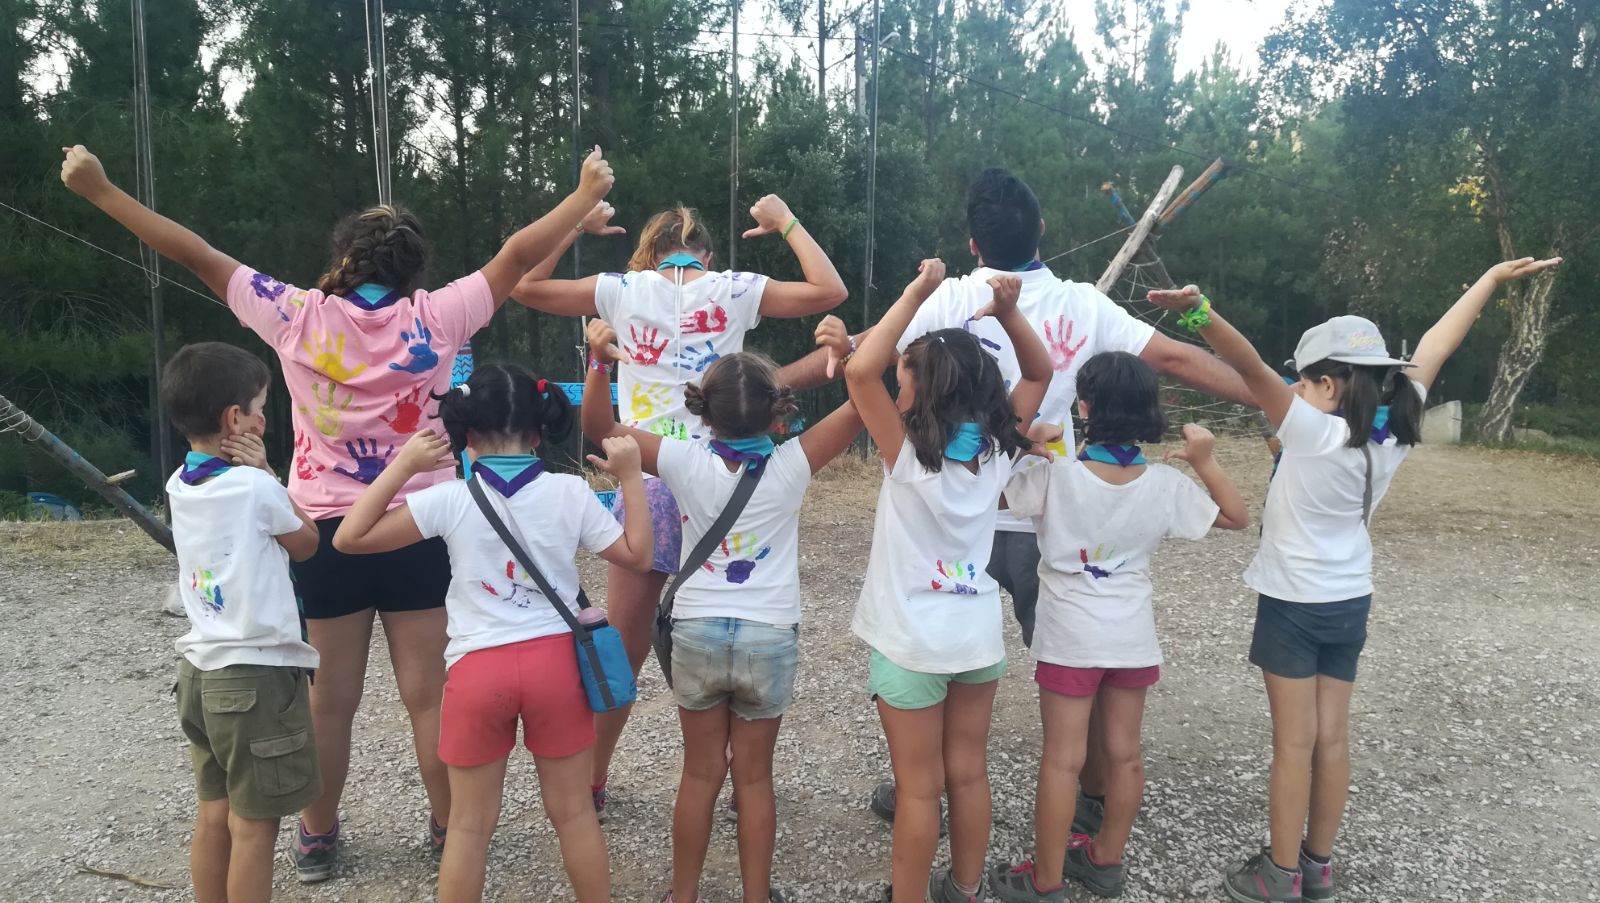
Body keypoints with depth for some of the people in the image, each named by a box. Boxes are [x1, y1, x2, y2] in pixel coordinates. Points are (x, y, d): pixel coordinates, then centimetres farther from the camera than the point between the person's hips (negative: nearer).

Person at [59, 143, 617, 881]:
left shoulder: (298, 316, -5)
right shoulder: (432, 318, -6)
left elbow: (195, 255, 2)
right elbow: (518, 255, -2)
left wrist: (98, 190, 12)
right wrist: (588, 193, 7)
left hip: (327, 533, 1)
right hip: (417, 531, 0)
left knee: (331, 700, 14)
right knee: (428, 695, 10)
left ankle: (317, 838, 30)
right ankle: (448, 829, 23)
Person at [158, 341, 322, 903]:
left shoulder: (179, 486, 4)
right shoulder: (255, 487, -18)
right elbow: (307, 544, -1)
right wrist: (265, 471, -5)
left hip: (200, 671, 8)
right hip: (257, 676, -8)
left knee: (213, 817, 17)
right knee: (253, 826, 3)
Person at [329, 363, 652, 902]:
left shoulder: (450, 499, -7)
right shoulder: (570, 492, -4)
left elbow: (349, 538, -4)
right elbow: (636, 556, 4)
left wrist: (401, 466, -2)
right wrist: (631, 478, 9)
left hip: (478, 668, -1)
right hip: (555, 659, 1)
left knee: (469, 823, 15)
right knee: (573, 811, 17)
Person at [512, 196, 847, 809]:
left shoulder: (624, 290, 3)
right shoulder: (733, 290, 2)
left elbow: (526, 286, 13)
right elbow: (830, 290, 8)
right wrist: (786, 222, 17)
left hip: (645, 480, 1)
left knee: (625, 646, 14)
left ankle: (592, 780, 28)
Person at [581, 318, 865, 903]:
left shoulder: (686, 463, -11)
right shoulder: (790, 467, -12)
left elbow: (599, 428, -3)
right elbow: (861, 408, -7)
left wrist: (599, 362, -11)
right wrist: (847, 355, -21)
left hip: (697, 633, 1)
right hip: (770, 637, -1)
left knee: (700, 774, 15)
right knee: (754, 778, 13)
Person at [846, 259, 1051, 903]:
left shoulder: (908, 452, -20)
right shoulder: (997, 446, -5)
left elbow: (860, 370, -27)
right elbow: (1038, 373, 9)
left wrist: (917, 293, -20)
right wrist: (1009, 312, -4)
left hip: (913, 644, -5)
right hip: (980, 636, 5)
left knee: (920, 789, 7)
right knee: (968, 776, 18)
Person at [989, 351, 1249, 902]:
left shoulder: (1055, 476, -18)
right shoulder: (1166, 486, -8)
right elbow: (1236, 518, 4)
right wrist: (1204, 462, 0)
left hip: (1070, 639, -3)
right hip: (1133, 638, 3)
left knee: (1062, 761, 5)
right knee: (1125, 754, 17)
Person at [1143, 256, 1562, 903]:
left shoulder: (1315, 434, -24)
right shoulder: (1396, 431, -6)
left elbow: (1253, 369, -37)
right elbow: (1433, 350, 4)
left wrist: (1199, 313, -52)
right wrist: (1493, 278, 17)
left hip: (1294, 605, -6)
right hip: (1350, 604, 6)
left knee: (1294, 744, 2)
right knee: (1331, 739, 14)